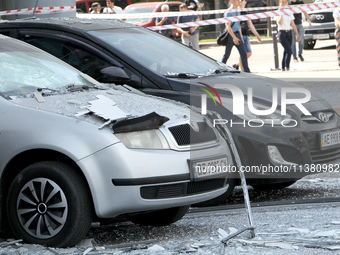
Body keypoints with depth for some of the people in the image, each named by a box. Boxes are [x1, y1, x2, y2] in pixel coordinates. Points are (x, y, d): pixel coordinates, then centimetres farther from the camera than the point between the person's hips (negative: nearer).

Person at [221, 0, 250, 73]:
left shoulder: (238, 12, 14)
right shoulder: (228, 12, -11)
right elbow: (228, 26, -17)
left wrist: (241, 36, 19)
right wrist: (234, 37, -22)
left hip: (237, 34, 7)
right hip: (230, 35, -7)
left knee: (243, 53, -3)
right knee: (227, 54, 3)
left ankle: (246, 70, -5)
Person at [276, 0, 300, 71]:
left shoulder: (289, 13, 15)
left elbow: (293, 25, 17)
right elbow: (280, 22, -18)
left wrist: (297, 35, 14)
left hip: (289, 33, 6)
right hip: (282, 33, -6)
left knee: (286, 51, 5)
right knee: (289, 51, -16)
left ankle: (283, 68, 11)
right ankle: (287, 67, -10)